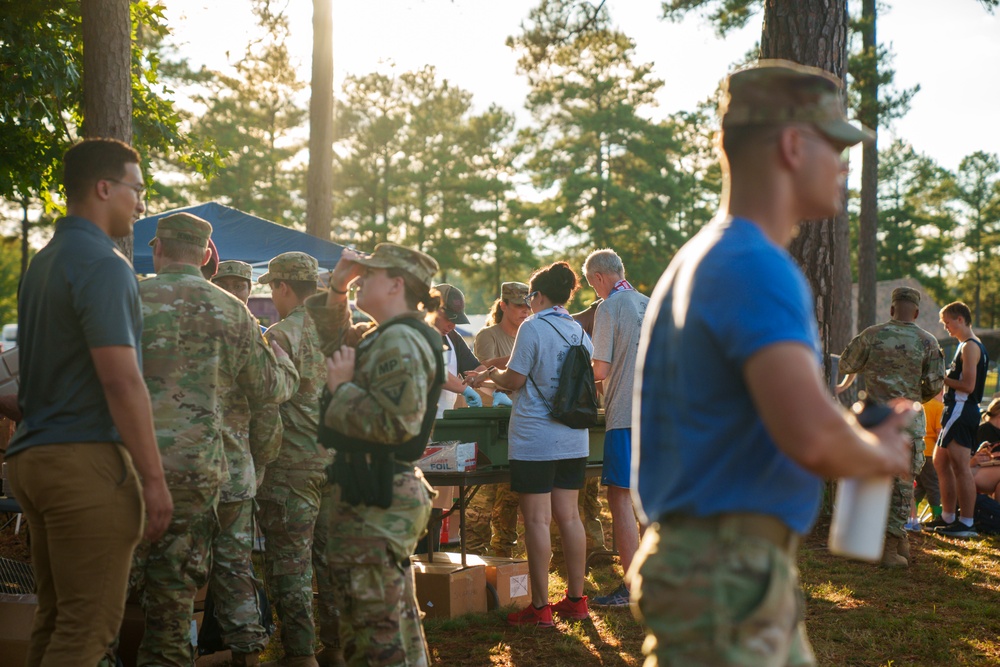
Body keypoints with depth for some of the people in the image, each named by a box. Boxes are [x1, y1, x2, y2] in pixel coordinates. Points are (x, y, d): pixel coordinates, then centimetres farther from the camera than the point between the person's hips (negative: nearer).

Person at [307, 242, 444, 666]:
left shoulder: (400, 342, -18)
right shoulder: (380, 336, 14)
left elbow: (395, 423, -28)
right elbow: (337, 340, 32)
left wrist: (343, 387, -15)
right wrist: (337, 289, 17)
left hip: (377, 500, -11)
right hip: (370, 490, 11)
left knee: (375, 621, -5)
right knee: (398, 618, 20)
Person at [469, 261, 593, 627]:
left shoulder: (533, 327, -10)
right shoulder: (580, 332, 10)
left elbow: (515, 380, -11)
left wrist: (491, 374, 10)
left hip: (535, 439, -7)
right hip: (573, 439, 7)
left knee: (537, 520, -3)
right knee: (568, 515, 12)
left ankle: (540, 607, 1)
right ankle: (576, 599, 17)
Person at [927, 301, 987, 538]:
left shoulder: (971, 346, -13)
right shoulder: (967, 346, 20)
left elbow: (968, 385, -20)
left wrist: (942, 378, -12)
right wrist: (943, 376, 12)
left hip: (961, 412, -11)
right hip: (956, 411, 11)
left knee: (960, 467, -10)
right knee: (941, 462, 15)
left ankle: (966, 523, -9)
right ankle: (948, 517, 21)